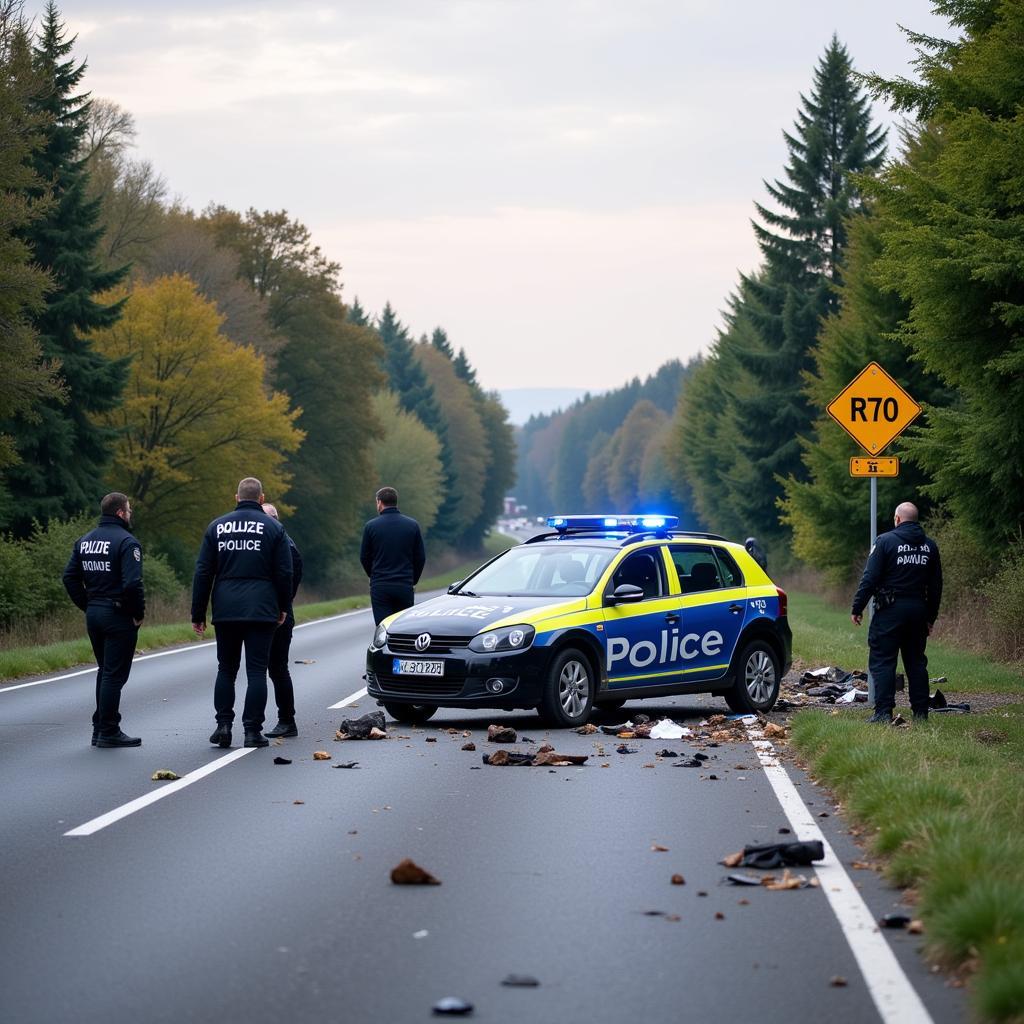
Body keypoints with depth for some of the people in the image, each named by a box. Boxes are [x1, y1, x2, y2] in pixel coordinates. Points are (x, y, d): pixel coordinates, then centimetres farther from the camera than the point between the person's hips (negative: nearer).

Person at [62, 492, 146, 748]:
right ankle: (108, 732, -1)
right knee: (114, 674, -2)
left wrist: (88, 606, 13)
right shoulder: (126, 542, -14)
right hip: (119, 616, -7)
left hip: (93, 614, 7)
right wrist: (139, 614, -11)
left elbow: (70, 578, 10)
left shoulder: (84, 541, 10)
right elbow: (132, 583, -23)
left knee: (105, 671, 18)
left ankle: (100, 727, 21)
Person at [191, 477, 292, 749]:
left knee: (226, 669, 13)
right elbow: (284, 573, 0)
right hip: (261, 610, -2)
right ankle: (252, 730, -3)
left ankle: (223, 725, 6)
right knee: (256, 670, 0)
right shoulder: (273, 528, 1)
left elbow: (203, 573, 6)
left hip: (226, 611, 2)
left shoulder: (217, 527, 7)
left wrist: (198, 614, 10)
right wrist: (283, 608, 13)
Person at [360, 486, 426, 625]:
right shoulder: (412, 525, 2)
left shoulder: (371, 526, -3)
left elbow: (364, 557, 5)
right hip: (405, 587, 2)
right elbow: (421, 557, 6)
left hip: (380, 587, -1)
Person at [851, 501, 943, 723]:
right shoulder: (929, 545, 10)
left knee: (882, 661, -4)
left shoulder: (885, 541, -7)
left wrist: (857, 608, -4)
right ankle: (921, 712, 11)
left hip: (890, 610, -5)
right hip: (918, 610, 5)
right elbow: (936, 585, 15)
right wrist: (931, 616, 22)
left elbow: (870, 578, -10)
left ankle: (883, 712, -10)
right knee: (916, 661, 12)